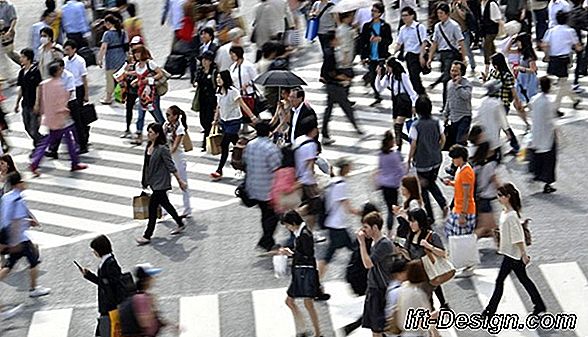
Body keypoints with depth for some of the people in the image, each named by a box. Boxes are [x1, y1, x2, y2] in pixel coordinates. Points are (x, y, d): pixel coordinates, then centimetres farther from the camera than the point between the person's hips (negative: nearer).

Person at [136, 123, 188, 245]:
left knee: (152, 206, -7)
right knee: (165, 203, 19)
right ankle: (180, 225, 36)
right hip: (153, 181, 9)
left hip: (160, 183, -9)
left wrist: (180, 181, -13)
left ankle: (147, 236, -1)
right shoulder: (149, 146, 4)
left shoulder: (162, 149, -20)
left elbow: (171, 166, -17)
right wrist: (145, 181, 20)